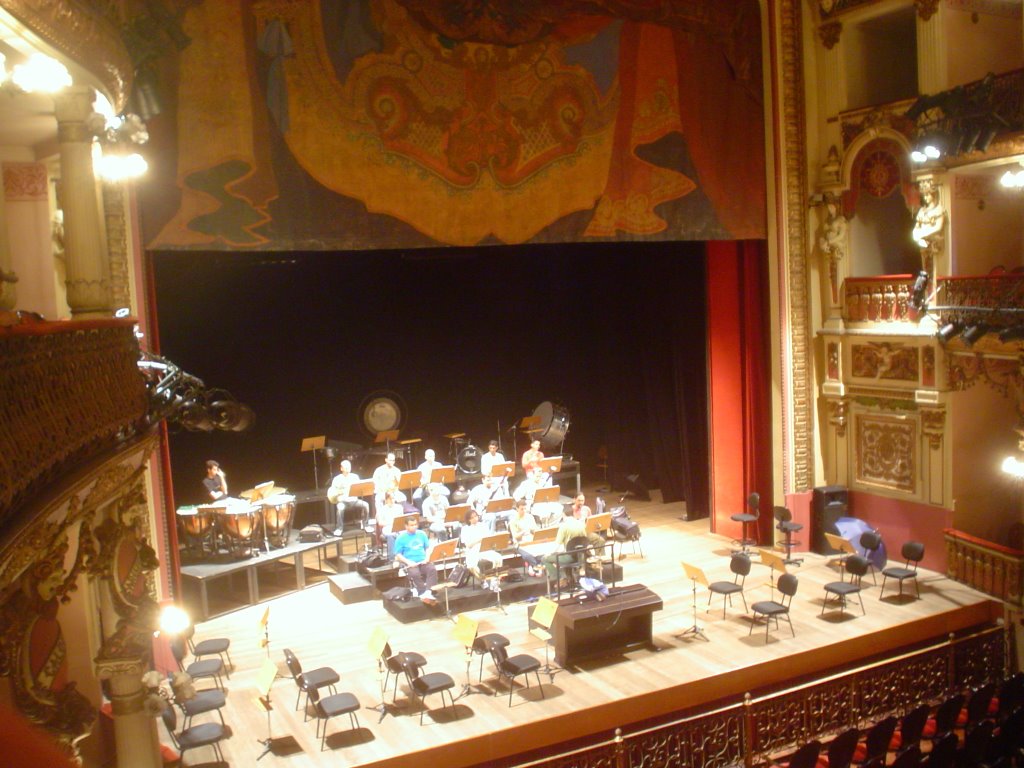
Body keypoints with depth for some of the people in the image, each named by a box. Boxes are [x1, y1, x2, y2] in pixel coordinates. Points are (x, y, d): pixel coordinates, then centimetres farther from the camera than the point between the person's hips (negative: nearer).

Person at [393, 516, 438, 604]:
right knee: (415, 574, -37)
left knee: (432, 570, -30)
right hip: (410, 563, -3)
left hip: (423, 561, 3)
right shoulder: (401, 537, 1)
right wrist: (408, 562, -16)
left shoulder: (422, 534, 12)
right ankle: (423, 594, -32)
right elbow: (398, 555, 0)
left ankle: (428, 592, -40)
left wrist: (427, 557, -3)